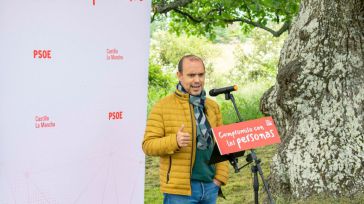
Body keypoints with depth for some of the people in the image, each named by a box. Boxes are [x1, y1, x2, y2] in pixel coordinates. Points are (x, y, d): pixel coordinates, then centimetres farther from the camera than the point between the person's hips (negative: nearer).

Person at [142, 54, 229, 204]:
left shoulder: (213, 107, 13)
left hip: (210, 186, 5)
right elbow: (148, 145, -8)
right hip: (179, 188, -5)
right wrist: (174, 141, -25)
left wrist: (221, 176, 3)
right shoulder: (163, 107, -4)